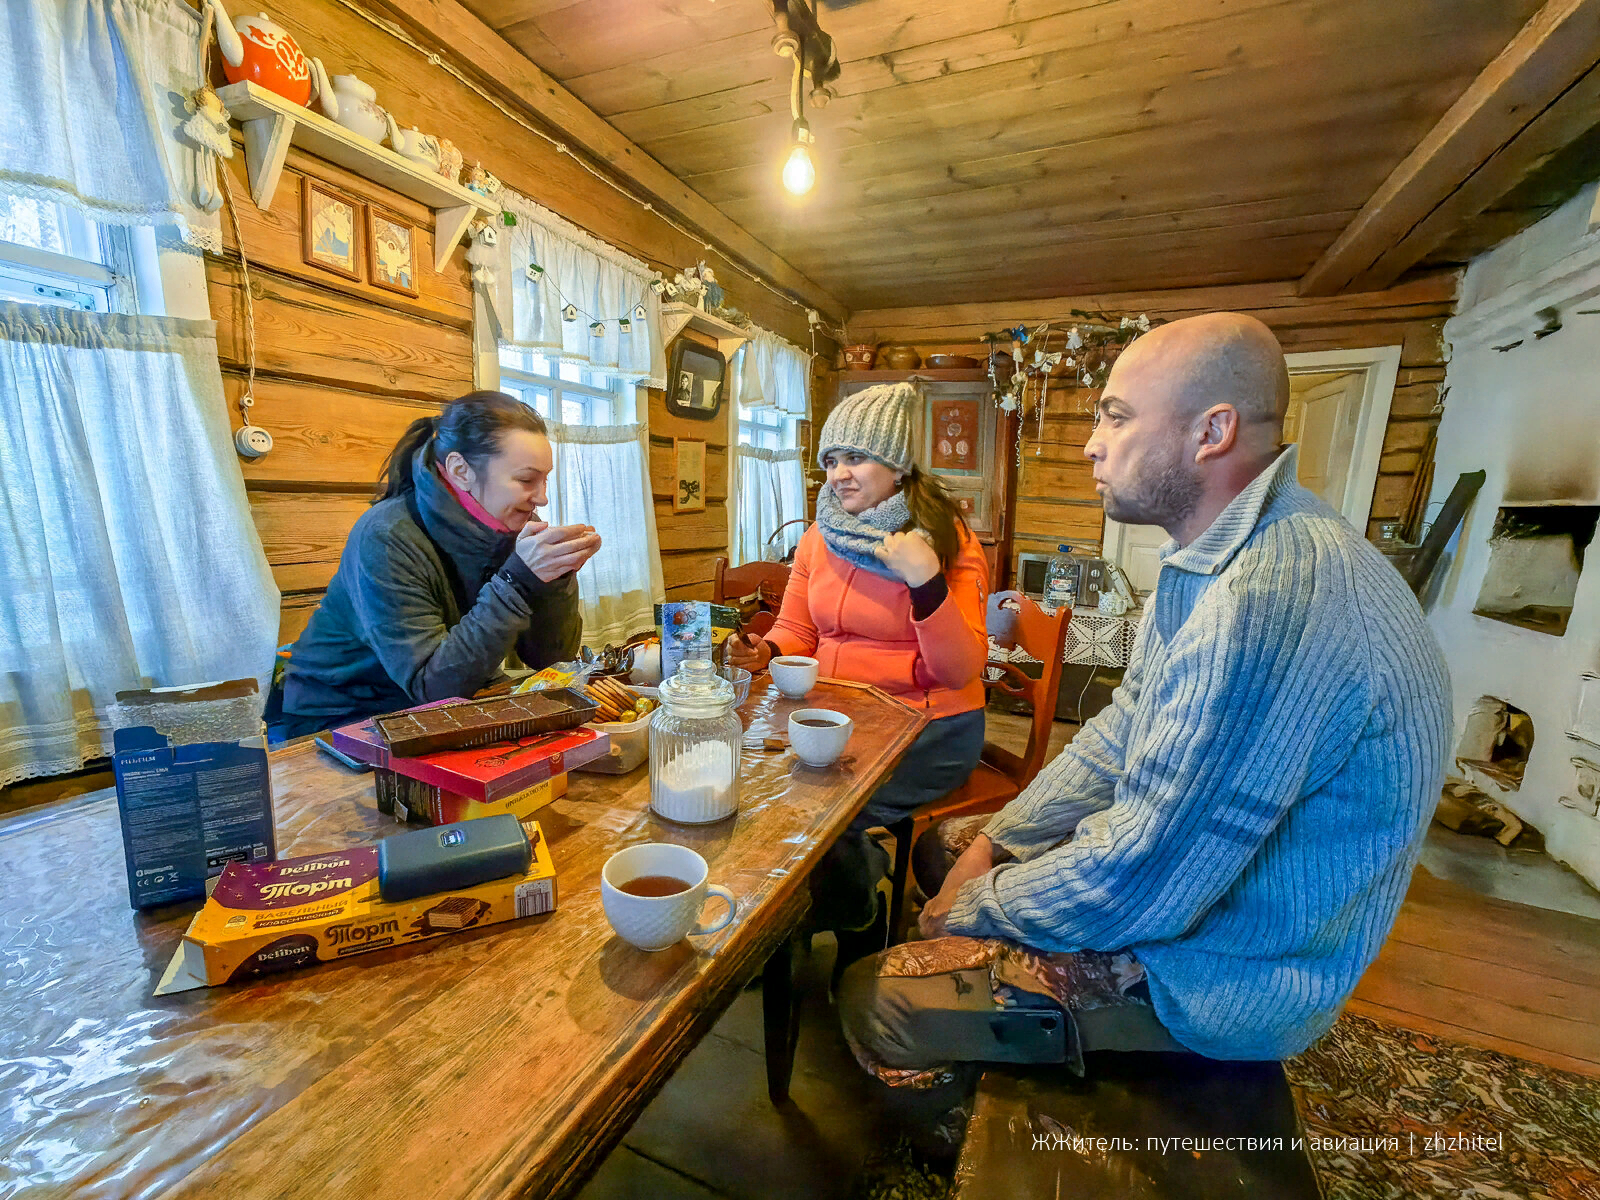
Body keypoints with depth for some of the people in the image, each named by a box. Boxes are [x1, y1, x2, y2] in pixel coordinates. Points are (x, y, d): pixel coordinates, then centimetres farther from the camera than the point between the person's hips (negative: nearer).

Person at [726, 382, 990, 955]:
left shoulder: (951, 543, -9)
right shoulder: (819, 539, 6)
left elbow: (960, 671, -16)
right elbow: (796, 631, 12)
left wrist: (926, 582, -28)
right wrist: (764, 652, -11)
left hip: (930, 729, -5)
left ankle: (864, 938, 13)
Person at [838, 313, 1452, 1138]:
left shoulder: (1268, 603, -34)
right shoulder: (1213, 558, 2)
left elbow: (1134, 886, -31)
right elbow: (1122, 733, 7)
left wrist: (975, 904, -12)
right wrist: (995, 841, 1)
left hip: (1216, 976, -9)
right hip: (1176, 865, 9)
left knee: (869, 1002, -9)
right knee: (941, 843, 17)